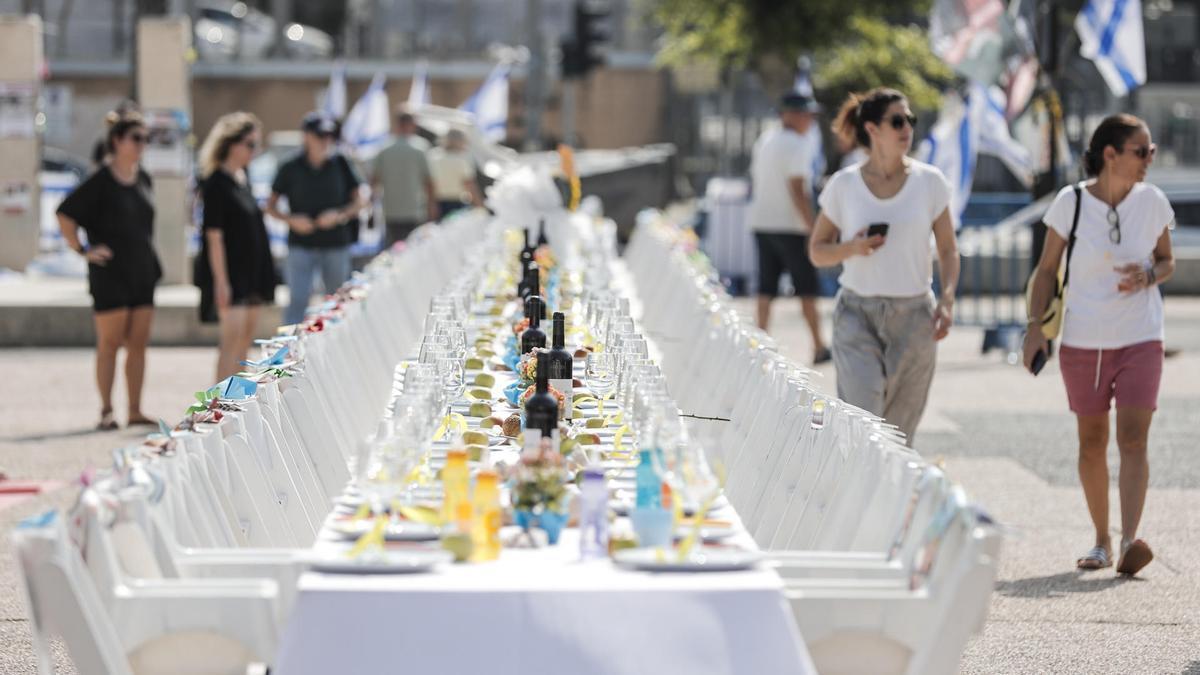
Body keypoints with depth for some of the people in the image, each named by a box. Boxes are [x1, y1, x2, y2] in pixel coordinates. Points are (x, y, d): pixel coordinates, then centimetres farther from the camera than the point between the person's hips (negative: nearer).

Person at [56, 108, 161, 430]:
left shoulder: (143, 179, 9)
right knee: (110, 343, -1)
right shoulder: (101, 181, -10)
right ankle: (106, 411, 4)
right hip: (110, 274, -6)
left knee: (138, 344, 6)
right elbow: (65, 215, -10)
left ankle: (135, 411, 11)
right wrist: (83, 250, -12)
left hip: (142, 272, 6)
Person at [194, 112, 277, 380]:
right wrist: (221, 281, -21)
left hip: (250, 269, 9)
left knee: (247, 337, 10)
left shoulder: (242, 178, 12)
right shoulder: (216, 182, -14)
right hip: (229, 270, -9)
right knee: (232, 337, -14)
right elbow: (214, 236, -17)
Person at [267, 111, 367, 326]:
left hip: (336, 245, 2)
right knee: (298, 300, -11)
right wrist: (292, 220, -14)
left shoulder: (341, 165, 3)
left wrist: (340, 215, -12)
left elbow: (360, 201, 6)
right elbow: (271, 207, 4)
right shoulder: (290, 169, -1)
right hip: (301, 245, -2)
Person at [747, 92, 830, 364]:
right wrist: (812, 227, -17)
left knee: (766, 288, 7)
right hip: (790, 226, -7)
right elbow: (797, 190, -19)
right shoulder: (797, 145, -13)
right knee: (807, 288, 0)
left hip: (761, 222, 7)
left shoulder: (763, 140, 13)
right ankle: (819, 347, 3)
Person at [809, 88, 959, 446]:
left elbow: (948, 250, 6)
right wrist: (851, 248, -15)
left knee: (898, 432, 7)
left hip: (913, 316, 2)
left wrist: (947, 299, -10)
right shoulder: (843, 185, -2)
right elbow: (817, 251, 6)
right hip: (858, 313, -2)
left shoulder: (929, 181, 0)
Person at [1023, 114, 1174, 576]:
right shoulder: (1071, 203, -7)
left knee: (1132, 439, -13)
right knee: (1092, 443, 8)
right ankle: (1101, 541, 21)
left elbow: (1167, 261, 11)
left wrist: (1148, 276, -11)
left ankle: (1129, 542, -22)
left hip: (1140, 339, 0)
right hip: (1083, 341, 0)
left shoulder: (1152, 201, -2)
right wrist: (1035, 327, -5)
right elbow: (1048, 269, 2)